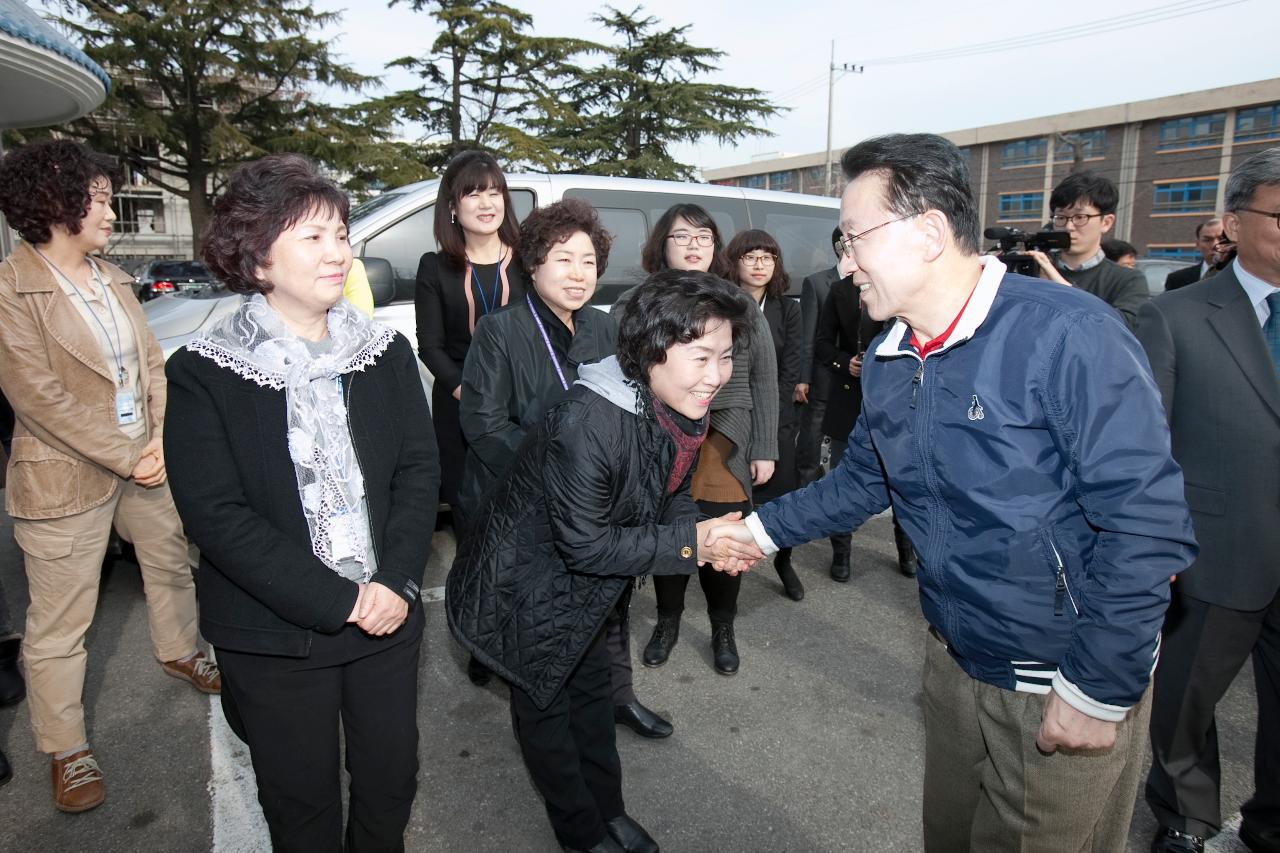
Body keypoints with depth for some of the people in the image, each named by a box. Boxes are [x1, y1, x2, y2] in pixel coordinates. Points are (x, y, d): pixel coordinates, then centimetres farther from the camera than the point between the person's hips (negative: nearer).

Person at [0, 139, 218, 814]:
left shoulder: (111, 278, 9)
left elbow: (152, 361, 7)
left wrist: (162, 439, -7)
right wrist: (126, 457, -16)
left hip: (145, 459, 7)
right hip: (66, 478, -7)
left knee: (171, 562, 22)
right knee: (59, 623, 4)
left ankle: (178, 652, 47)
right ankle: (65, 749, 20)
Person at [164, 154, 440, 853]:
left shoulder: (384, 351, 1)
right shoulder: (201, 374, -9)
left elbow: (419, 470, -1)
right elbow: (216, 517, -15)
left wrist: (397, 581, -15)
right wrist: (341, 601, -18)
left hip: (388, 615, 3)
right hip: (274, 640, -3)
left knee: (392, 781, 18)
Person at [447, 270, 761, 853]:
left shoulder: (682, 408, -11)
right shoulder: (589, 422, -38)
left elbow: (670, 498, 1)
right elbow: (586, 544, -32)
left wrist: (715, 541, -19)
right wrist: (691, 543, -30)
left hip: (583, 585, 8)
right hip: (524, 585, -7)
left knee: (592, 689, 23)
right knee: (544, 707, 14)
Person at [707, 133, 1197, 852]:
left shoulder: (1067, 334, -24)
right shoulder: (889, 362, 0)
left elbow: (1149, 522, -24)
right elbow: (863, 480, 13)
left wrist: (1099, 693, -20)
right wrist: (764, 529, 8)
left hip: (1071, 688, -6)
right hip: (955, 659, 7)